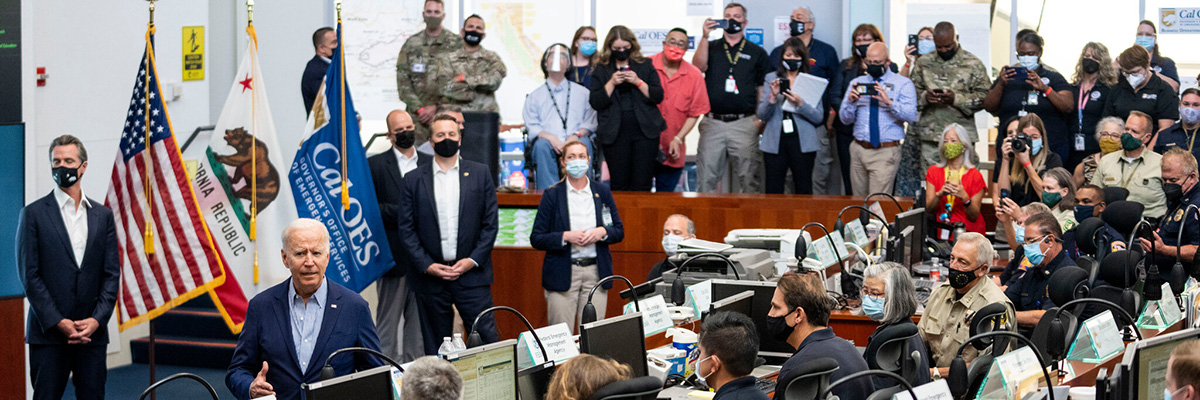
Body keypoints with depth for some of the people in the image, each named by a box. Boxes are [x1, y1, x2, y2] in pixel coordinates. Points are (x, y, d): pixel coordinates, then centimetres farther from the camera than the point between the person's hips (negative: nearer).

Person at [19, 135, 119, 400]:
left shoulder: (103, 215, 12)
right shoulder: (33, 214, 2)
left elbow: (112, 273, 8)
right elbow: (30, 276, -4)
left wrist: (97, 319, -6)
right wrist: (58, 323, -11)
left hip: (92, 332, 3)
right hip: (49, 332, -3)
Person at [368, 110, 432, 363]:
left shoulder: (430, 163, 13)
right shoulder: (375, 165, 1)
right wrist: (402, 213, -16)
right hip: (393, 255, -4)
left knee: (419, 321, 7)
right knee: (388, 320, 1)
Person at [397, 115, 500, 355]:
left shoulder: (479, 174, 7)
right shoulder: (414, 180, 6)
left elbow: (491, 222, 4)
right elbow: (406, 229, 4)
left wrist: (473, 260, -7)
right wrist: (426, 265, -8)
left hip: (471, 274, 0)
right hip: (430, 277, 0)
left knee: (486, 339, -4)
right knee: (435, 347, 5)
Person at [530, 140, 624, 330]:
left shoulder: (602, 192, 10)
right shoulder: (552, 195, 2)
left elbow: (619, 231, 14)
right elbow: (536, 239, -1)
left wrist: (602, 232, -7)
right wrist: (566, 237, -15)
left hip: (596, 272, 2)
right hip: (562, 275, -2)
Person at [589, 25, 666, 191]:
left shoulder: (645, 66, 10)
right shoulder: (601, 70, 8)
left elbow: (658, 97, 3)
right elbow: (596, 103, -1)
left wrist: (638, 82, -10)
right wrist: (612, 83, -12)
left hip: (644, 130, 0)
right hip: (615, 133, 0)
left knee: (642, 184, -4)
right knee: (619, 184, 1)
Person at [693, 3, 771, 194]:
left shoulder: (757, 53, 11)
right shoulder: (711, 47, 13)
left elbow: (763, 88, 9)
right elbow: (698, 66, -6)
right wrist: (704, 37, -16)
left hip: (744, 124, -1)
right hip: (712, 122, 1)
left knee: (748, 178, -3)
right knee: (706, 179, 1)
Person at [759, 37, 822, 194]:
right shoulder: (771, 79, 10)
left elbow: (819, 117, -1)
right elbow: (762, 115, 4)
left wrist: (800, 104, -16)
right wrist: (773, 96, -12)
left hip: (802, 142, -1)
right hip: (775, 141, 1)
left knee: (804, 190, 0)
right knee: (773, 189, -1)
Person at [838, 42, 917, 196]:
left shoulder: (903, 84, 4)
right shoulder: (857, 83, 15)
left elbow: (911, 115, -11)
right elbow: (845, 119, 9)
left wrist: (889, 102, -25)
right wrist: (851, 102, -12)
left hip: (885, 154, -4)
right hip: (858, 149, 4)